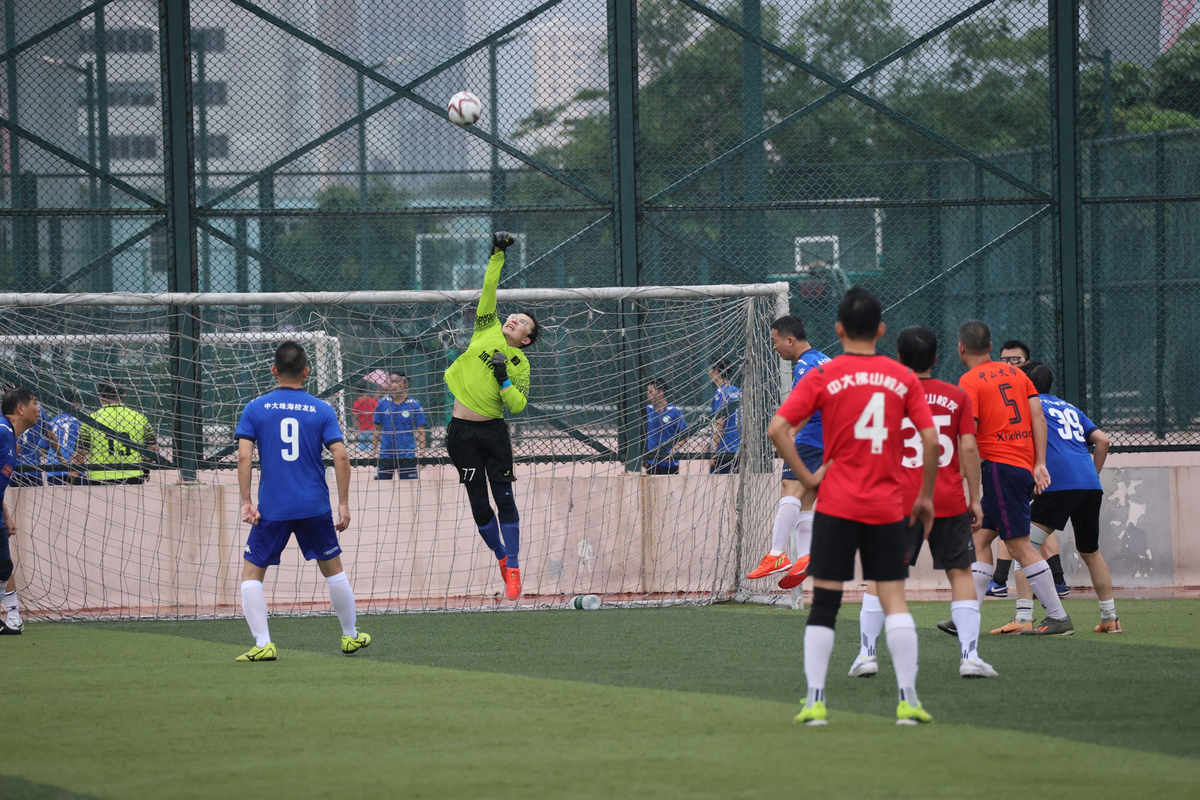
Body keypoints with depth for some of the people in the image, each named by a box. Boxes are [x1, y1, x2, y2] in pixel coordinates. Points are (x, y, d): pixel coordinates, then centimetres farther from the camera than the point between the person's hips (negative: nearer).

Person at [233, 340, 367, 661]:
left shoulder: (255, 409, 0)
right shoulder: (322, 410, 2)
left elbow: (244, 457, -7)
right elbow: (341, 457, -4)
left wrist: (246, 502, -5)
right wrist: (344, 503, 2)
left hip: (272, 509, -1)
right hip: (315, 508, 1)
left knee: (251, 573, 7)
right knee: (333, 569, 19)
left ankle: (263, 644, -6)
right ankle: (350, 635, 28)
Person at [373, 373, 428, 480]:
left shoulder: (414, 405, -1)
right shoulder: (383, 404, 5)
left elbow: (421, 432, 0)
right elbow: (377, 430, 11)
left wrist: (423, 454, -7)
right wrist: (373, 451, 6)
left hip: (407, 456, -2)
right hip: (385, 455, 2)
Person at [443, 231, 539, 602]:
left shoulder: (521, 365, 3)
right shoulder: (488, 330, 7)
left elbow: (518, 405, -6)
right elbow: (489, 288, 4)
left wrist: (503, 378, -16)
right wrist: (497, 255, -4)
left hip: (493, 430, -2)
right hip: (462, 432, 2)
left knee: (504, 499, -4)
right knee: (478, 502, 5)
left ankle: (512, 569, -1)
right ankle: (500, 556, 22)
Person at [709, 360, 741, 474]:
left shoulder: (720, 393, -8)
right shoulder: (738, 392, 16)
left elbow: (719, 425, -13)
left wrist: (714, 452, -14)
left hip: (724, 452, -8)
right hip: (738, 451, 8)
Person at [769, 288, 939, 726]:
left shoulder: (823, 377, -2)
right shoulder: (902, 378, 2)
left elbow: (778, 428, -11)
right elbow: (930, 439, -2)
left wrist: (805, 476, -3)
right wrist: (926, 496, 7)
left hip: (837, 505, -1)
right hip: (888, 506, 1)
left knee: (824, 603, 4)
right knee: (894, 599, 4)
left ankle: (815, 700, -1)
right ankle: (908, 698, -2)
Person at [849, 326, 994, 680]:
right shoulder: (956, 396, 2)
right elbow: (969, 448, -2)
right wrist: (974, 498, 4)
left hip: (900, 501, -1)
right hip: (951, 501, 1)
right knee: (960, 573, 7)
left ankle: (867, 654, 4)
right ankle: (970, 655, -1)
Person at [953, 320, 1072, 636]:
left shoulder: (970, 382, -7)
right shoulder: (1015, 373, 14)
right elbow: (1038, 417, 8)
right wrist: (1040, 464, 7)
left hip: (999, 465, -8)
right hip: (1025, 465, 8)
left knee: (1020, 546, -5)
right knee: (981, 539, 11)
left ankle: (1059, 618, -5)